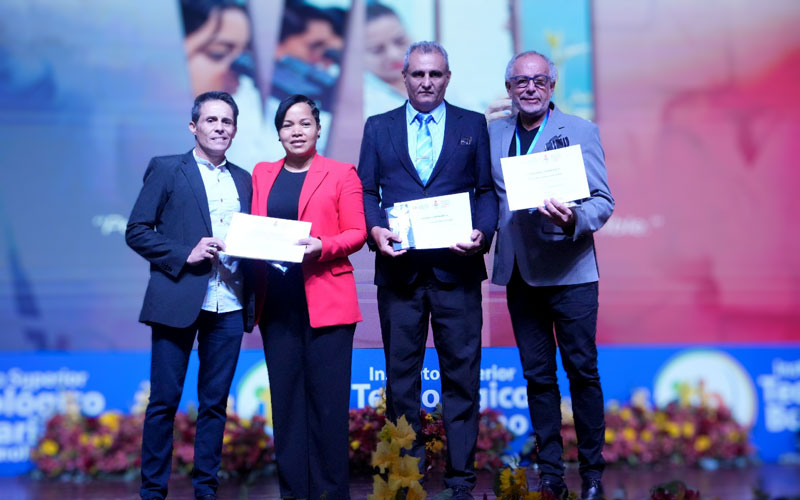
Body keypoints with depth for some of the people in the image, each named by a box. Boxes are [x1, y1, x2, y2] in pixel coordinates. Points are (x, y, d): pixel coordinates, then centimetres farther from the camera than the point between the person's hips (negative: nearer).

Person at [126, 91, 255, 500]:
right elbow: (136, 231, -2)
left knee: (215, 402, 8)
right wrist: (185, 255, -13)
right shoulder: (166, 170, 3)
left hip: (229, 306, 4)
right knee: (164, 400, 2)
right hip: (178, 301, -4)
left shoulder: (243, 181, 16)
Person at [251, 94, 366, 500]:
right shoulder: (262, 175, 17)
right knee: (285, 397, 3)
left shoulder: (341, 174, 6)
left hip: (327, 299, -3)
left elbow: (356, 233, 0)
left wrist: (321, 247, -16)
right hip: (278, 302, 3)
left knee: (328, 398, -5)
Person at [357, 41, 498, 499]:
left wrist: (482, 233, -11)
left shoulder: (473, 125, 10)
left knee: (461, 375, 2)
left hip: (456, 268, -1)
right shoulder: (378, 127, 12)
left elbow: (487, 189, 7)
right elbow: (366, 191, 9)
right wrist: (375, 230, -10)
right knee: (401, 375, 6)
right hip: (399, 268, 1)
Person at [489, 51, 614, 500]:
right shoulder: (494, 133, 11)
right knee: (538, 375, 10)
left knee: (583, 371, 1)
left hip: (569, 272, -4)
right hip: (519, 273, 4)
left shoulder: (580, 131, -1)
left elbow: (603, 201, -7)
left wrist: (574, 218, -26)